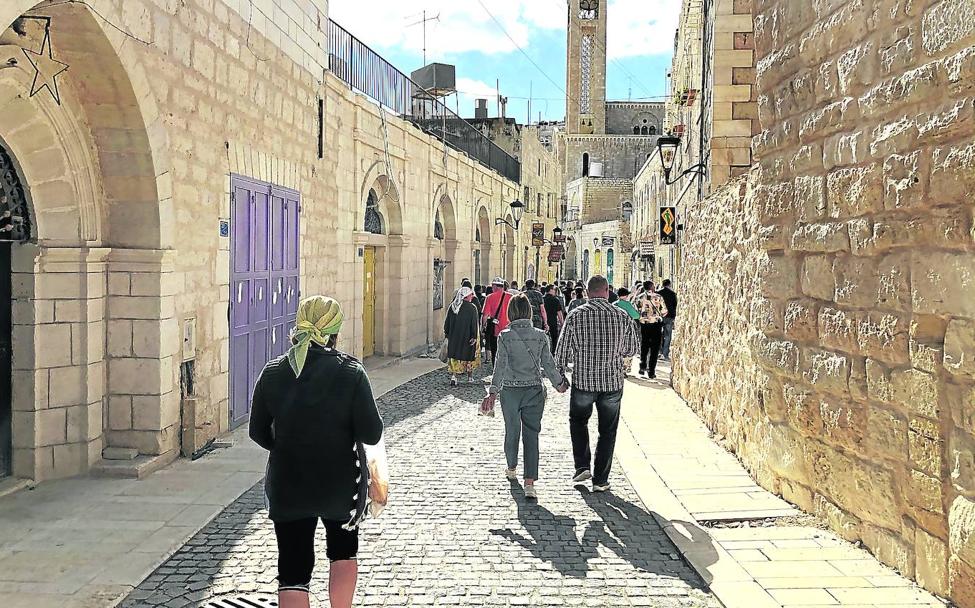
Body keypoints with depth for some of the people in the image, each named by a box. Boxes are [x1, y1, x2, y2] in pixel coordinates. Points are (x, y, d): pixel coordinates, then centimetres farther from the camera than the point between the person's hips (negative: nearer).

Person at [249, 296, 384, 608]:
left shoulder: (273, 372, -6)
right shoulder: (350, 372, -14)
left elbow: (258, 432, 1)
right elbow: (371, 433, -14)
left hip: (286, 486, 1)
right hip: (339, 485, -1)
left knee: (293, 568, 8)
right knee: (343, 551, 25)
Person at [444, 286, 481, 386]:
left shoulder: (452, 306, 0)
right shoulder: (472, 308, -11)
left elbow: (447, 322, 5)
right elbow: (474, 324, -13)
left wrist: (446, 333, 14)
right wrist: (474, 337, -9)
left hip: (453, 337, 3)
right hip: (467, 336, -3)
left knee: (454, 356, 7)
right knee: (469, 354, 14)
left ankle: (453, 376, -7)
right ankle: (470, 376, 25)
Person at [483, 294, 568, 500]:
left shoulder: (505, 336, -9)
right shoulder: (540, 335, -4)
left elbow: (500, 366, -14)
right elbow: (548, 364, 0)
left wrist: (493, 392, -12)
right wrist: (559, 383, 15)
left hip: (511, 391, 0)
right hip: (534, 390, 1)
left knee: (511, 431, 19)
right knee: (531, 435, 1)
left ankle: (511, 469, 41)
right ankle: (529, 483, -8)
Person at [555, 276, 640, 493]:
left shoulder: (575, 316, -8)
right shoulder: (622, 316, -5)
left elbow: (562, 351, -4)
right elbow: (633, 349, 6)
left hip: (583, 380, 0)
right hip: (613, 382, 1)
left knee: (578, 421, 24)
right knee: (607, 431, 13)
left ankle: (582, 466, 13)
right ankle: (600, 480, 15)